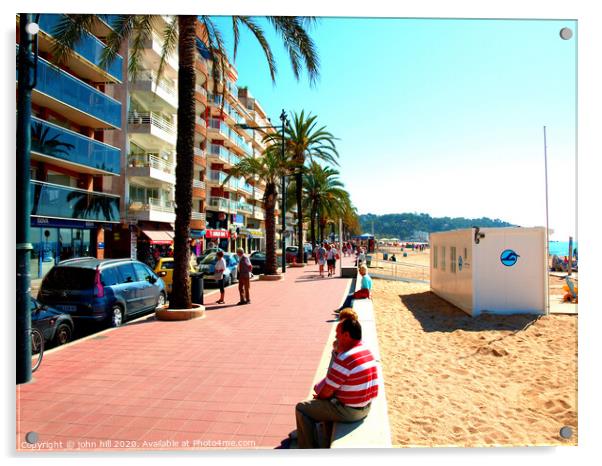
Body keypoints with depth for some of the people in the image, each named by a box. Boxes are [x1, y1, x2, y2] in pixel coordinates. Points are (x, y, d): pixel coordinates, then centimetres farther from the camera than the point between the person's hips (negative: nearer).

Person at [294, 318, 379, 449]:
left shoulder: (344, 359, -27)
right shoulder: (367, 351, 2)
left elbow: (326, 392, -18)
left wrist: (318, 396, 2)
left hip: (348, 411, -9)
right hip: (365, 407, 9)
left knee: (301, 409, 4)